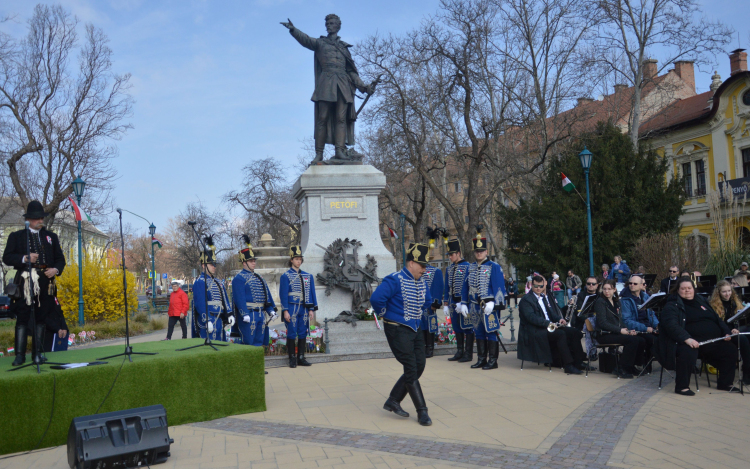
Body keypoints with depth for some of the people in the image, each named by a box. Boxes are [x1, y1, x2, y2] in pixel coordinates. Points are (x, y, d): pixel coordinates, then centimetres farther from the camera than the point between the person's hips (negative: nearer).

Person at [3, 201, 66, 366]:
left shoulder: (51, 236, 16)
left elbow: (60, 259, 15)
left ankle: (37, 353, 14)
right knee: (22, 319, -3)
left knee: (41, 318, 7)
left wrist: (56, 269, -5)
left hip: (46, 283, 3)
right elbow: (7, 257, 1)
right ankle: (20, 354, 1)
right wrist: (25, 259, -16)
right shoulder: (16, 236, 9)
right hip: (24, 282, -3)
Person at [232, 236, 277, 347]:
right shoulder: (239, 278, -7)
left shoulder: (259, 278, 18)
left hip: (261, 315, 8)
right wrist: (245, 314, -23)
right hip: (249, 315, -7)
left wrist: (271, 310, 9)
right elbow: (239, 298, -16)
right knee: (248, 343, -4)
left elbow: (267, 295, 18)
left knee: (259, 342, 10)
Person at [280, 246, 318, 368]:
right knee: (291, 334, 0)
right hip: (292, 309, -4)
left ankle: (301, 358, 15)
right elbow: (283, 295, -5)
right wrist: (285, 311, -11)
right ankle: (292, 359, 8)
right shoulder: (285, 276, -3)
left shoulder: (308, 276, 11)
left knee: (303, 333, 7)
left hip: (304, 309, 4)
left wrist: (311, 310, 6)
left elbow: (311, 293, 12)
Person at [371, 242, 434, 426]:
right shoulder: (395, 280, -18)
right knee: (411, 370, -7)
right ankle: (422, 412, 3)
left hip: (415, 330, 9)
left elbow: (427, 300, 27)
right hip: (398, 330, -9)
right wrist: (385, 313, -15)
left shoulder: (421, 282, 8)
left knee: (419, 367, 8)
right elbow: (376, 298, -30)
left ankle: (393, 401, 21)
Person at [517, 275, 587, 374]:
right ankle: (568, 365, -27)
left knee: (575, 333, -11)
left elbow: (552, 312, 21)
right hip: (535, 331, -8)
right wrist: (548, 323, -29)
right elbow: (531, 317, -18)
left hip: (550, 326, 8)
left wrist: (559, 319, -2)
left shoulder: (545, 297, 23)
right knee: (561, 334, -31)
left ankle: (578, 362, -8)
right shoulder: (526, 300, -5)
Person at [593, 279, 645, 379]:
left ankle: (630, 366, 3)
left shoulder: (616, 301, 16)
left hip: (615, 333, 7)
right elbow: (602, 323, -15)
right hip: (604, 335, -7)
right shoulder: (600, 302, -7)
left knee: (641, 341, -11)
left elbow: (619, 319, 18)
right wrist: (620, 330, -20)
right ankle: (623, 370, -16)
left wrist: (627, 330, -1)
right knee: (633, 340, -26)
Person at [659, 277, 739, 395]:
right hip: (690, 341, -7)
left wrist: (726, 332, 11)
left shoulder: (701, 301, 22)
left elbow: (717, 319, 29)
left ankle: (725, 384, 16)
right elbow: (671, 325, -19)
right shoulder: (673, 305, -2)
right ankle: (682, 387, -21)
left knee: (730, 351, -2)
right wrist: (687, 338, -32)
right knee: (687, 353, -36)